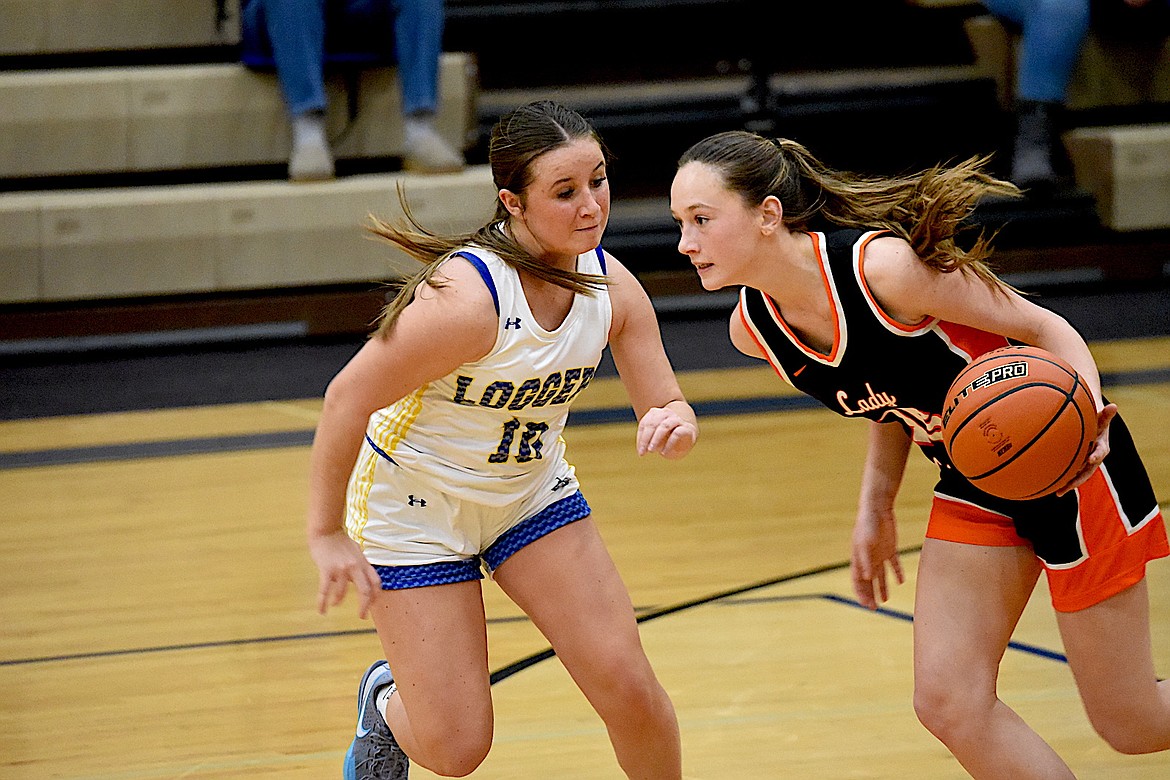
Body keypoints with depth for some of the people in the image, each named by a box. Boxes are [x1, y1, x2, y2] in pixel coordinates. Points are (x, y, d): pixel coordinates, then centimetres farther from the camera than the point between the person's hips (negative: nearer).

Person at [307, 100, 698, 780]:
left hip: (531, 489, 5)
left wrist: (675, 423, -31)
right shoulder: (470, 297, -32)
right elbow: (348, 398, -27)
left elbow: (665, 403, -5)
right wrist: (327, 534, -20)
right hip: (415, 507, -5)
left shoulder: (610, 284, -12)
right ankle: (388, 704, 32)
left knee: (628, 685, -8)